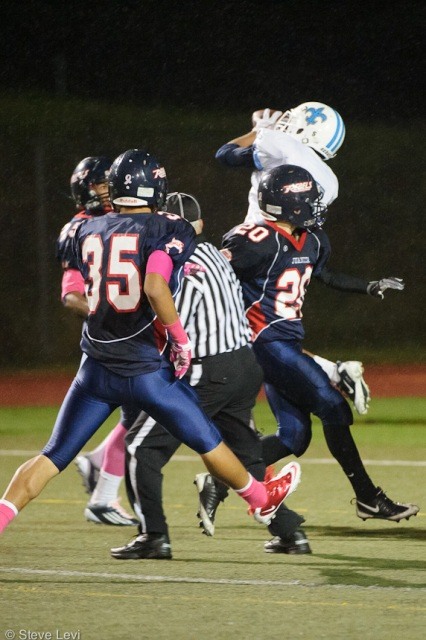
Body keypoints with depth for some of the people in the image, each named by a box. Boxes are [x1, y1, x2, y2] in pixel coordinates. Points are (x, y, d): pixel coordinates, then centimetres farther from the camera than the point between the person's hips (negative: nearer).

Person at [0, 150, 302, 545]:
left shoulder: (88, 232, 8)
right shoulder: (169, 231, -7)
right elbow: (155, 287, -24)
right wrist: (181, 338, -11)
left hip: (96, 366, 4)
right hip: (145, 368, -4)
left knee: (53, 456, 7)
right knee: (208, 443, 17)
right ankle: (262, 500, 36)